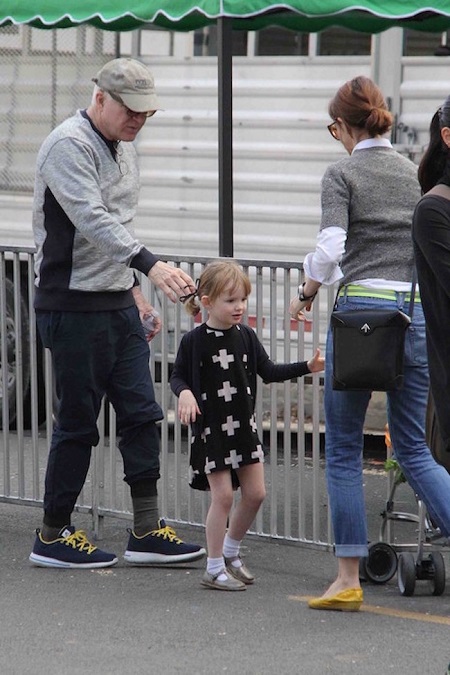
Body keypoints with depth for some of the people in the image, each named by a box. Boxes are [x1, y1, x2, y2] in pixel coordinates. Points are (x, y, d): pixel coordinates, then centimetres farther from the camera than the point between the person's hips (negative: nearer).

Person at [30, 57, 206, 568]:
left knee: (141, 414, 5)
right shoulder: (68, 146, -15)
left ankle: (146, 531, 9)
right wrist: (150, 266, -38)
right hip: (73, 307, -8)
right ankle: (53, 536, 9)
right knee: (78, 423, -2)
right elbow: (91, 220, -28)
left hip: (118, 304, 9)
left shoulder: (123, 148, 14)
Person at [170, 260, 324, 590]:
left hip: (244, 426, 5)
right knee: (223, 496, -5)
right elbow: (178, 376, -1)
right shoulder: (195, 341, -10)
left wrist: (308, 366, -1)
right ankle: (214, 569, 6)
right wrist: (185, 394, -23)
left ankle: (231, 551, 27)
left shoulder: (246, 336, 3)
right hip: (211, 428, -5)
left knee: (255, 493, 6)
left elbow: (268, 371, 9)